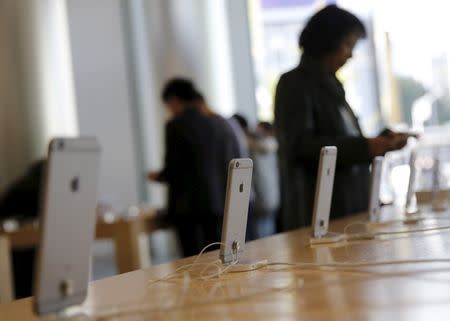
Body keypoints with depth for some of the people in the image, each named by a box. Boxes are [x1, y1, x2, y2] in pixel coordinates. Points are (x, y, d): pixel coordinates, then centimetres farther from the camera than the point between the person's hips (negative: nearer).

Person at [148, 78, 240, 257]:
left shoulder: (177, 125, -8)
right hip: (224, 205, 5)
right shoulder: (222, 123, 9)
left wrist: (158, 176, 12)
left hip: (191, 207, -5)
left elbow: (173, 171, -9)